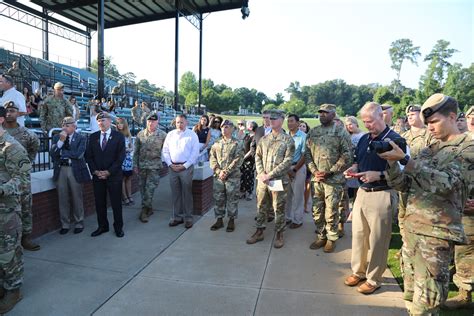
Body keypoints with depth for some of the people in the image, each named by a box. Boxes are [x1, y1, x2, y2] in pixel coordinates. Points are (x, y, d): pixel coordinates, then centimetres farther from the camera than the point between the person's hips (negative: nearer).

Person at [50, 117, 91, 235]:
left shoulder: (81, 138, -2)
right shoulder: (57, 137, 8)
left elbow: (78, 154, -15)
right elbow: (52, 153, -4)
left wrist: (62, 152, -9)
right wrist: (61, 141, -13)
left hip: (75, 170, -3)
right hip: (60, 170, 3)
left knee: (77, 198, 5)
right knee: (63, 198, 9)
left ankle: (79, 223, 20)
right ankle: (65, 224, 23)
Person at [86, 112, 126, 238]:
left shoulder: (119, 136, -2)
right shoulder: (93, 137, 8)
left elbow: (121, 157, -7)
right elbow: (89, 156, 8)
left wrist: (108, 172, -12)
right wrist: (95, 171, -6)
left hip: (114, 175, -3)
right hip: (97, 176, 3)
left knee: (116, 202, 4)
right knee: (99, 203, 9)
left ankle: (118, 227, 17)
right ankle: (102, 226, 24)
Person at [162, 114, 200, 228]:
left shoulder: (192, 135, -1)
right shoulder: (170, 134, 10)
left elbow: (195, 153, -6)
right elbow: (165, 151, 10)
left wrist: (184, 165, -10)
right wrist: (170, 164, -3)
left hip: (186, 167, -3)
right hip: (173, 167, 4)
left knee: (187, 193, 2)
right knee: (175, 193, 10)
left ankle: (188, 218, 13)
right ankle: (177, 217, 21)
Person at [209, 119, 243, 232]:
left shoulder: (237, 143, -3)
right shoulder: (216, 143, 9)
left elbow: (238, 160, -11)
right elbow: (212, 158, 4)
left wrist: (226, 172, -16)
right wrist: (218, 171, -11)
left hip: (233, 176, -4)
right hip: (218, 176, 4)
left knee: (232, 199, 5)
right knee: (218, 198, 10)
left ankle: (231, 220, 18)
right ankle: (219, 219, 24)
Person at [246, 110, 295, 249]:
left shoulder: (288, 140, -5)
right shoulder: (263, 139, 10)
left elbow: (288, 161, -12)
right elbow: (258, 157, 9)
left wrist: (270, 175, -16)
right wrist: (261, 173, -8)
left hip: (279, 180, -4)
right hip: (262, 179, 4)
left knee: (279, 209, 6)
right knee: (261, 207, 12)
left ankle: (279, 234, 21)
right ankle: (259, 232, 26)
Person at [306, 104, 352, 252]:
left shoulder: (341, 131, -3)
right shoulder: (313, 132, 9)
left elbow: (347, 155, -8)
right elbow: (307, 153, 8)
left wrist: (330, 172, -14)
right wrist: (314, 171, -6)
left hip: (334, 179, -4)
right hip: (316, 178, 4)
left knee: (331, 211, 4)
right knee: (317, 211, 11)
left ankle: (331, 238, 22)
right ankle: (321, 236, 28)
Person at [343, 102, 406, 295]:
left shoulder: (395, 140, -11)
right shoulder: (364, 139, 11)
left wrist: (378, 175, -27)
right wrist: (353, 170, 1)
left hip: (381, 195, -7)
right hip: (362, 192, 7)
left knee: (377, 239, 5)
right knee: (358, 234, 14)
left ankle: (374, 279, 21)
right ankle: (358, 271, 31)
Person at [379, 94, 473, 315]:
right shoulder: (428, 150, 14)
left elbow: (443, 183, -20)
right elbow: (403, 184, 11)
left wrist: (404, 159, -24)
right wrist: (391, 163, -7)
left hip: (436, 234, -6)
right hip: (411, 228, 7)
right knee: (411, 296, 17)